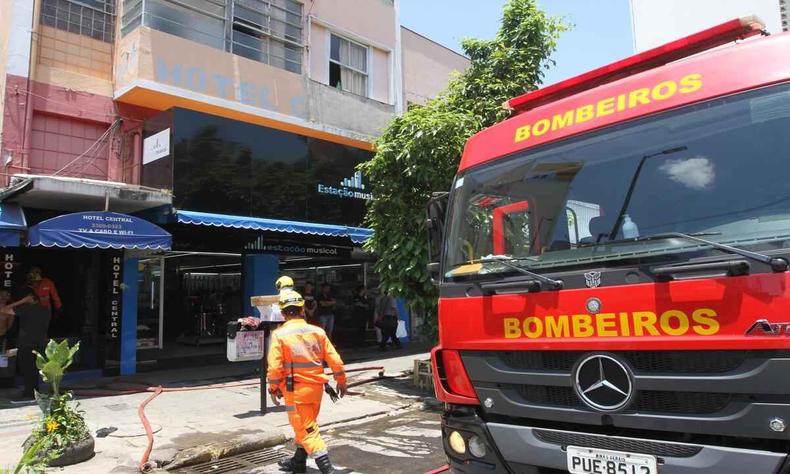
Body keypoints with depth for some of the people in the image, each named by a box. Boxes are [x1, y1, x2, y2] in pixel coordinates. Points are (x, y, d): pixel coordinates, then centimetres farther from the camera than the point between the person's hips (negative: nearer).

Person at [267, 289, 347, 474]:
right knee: (306, 426, 22)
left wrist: (274, 389, 1)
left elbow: (274, 366, -13)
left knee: (306, 429, 1)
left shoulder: (279, 335, -11)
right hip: (316, 388, 5)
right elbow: (335, 360, 0)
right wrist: (341, 381, 13)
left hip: (295, 390, -5)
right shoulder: (317, 332, -1)